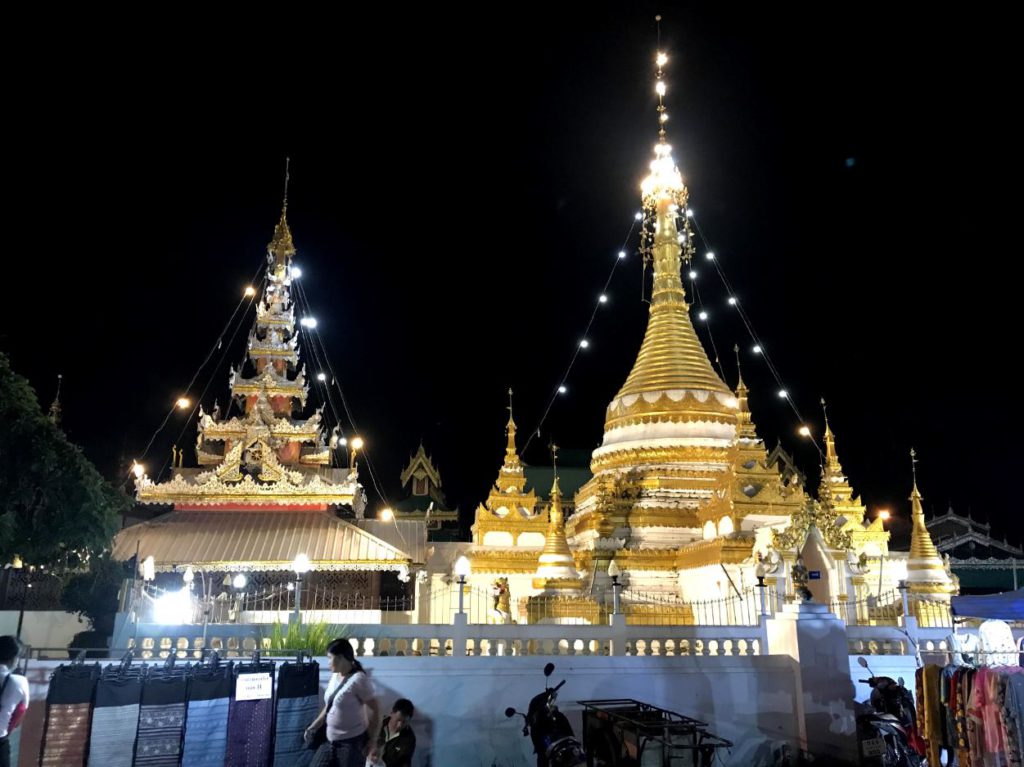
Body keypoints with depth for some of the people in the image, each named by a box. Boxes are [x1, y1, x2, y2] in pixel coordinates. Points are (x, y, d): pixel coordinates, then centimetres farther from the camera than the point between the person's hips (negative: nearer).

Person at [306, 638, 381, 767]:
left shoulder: (358, 679, -18)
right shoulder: (335, 676, 7)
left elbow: (375, 710, -16)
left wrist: (372, 740, -17)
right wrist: (313, 727, 16)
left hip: (353, 742, -8)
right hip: (331, 740, 9)